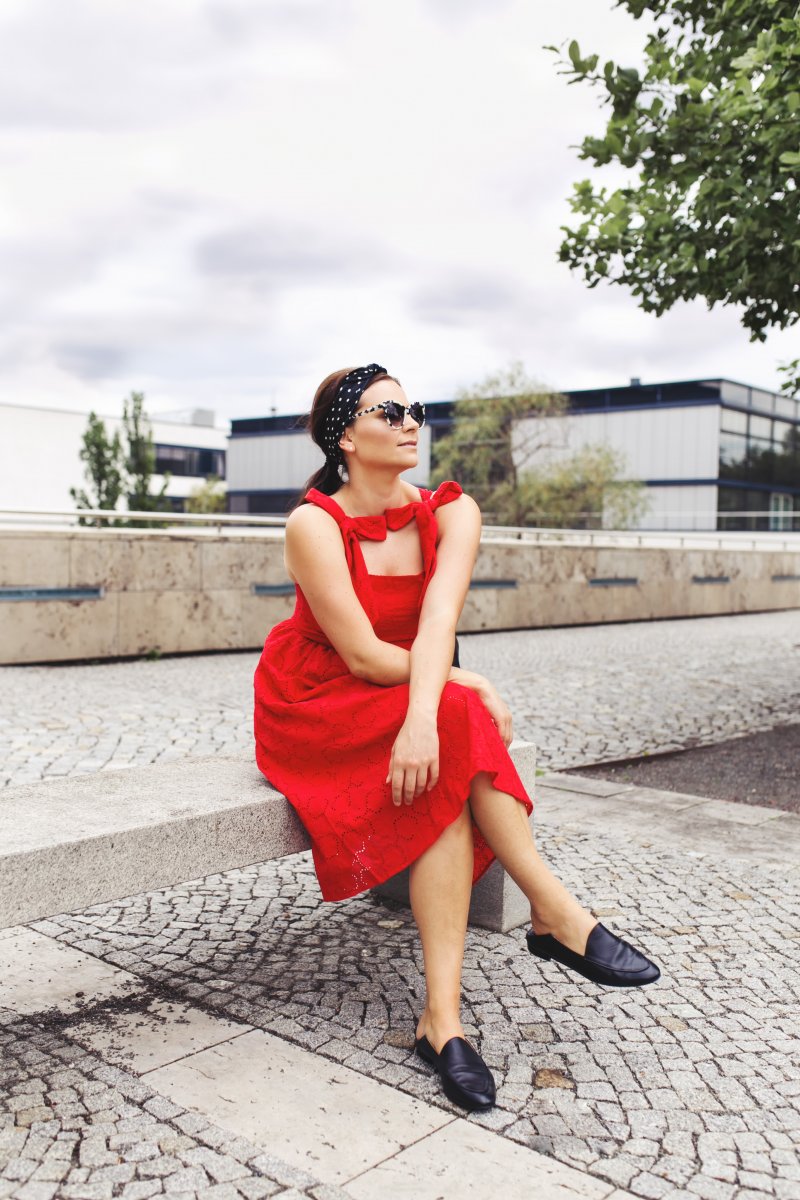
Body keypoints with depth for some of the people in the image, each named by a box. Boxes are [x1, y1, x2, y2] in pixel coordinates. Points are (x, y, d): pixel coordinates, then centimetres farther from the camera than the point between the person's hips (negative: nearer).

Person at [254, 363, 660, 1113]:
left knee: (443, 782, -30)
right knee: (461, 735, -31)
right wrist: (468, 685, -20)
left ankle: (442, 1017, -30)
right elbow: (364, 657, -21)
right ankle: (557, 914, -23)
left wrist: (424, 715, -40)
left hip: (410, 700, 4)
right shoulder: (315, 524, -17)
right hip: (314, 709, -4)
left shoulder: (449, 514, -6)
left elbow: (437, 622, -23)